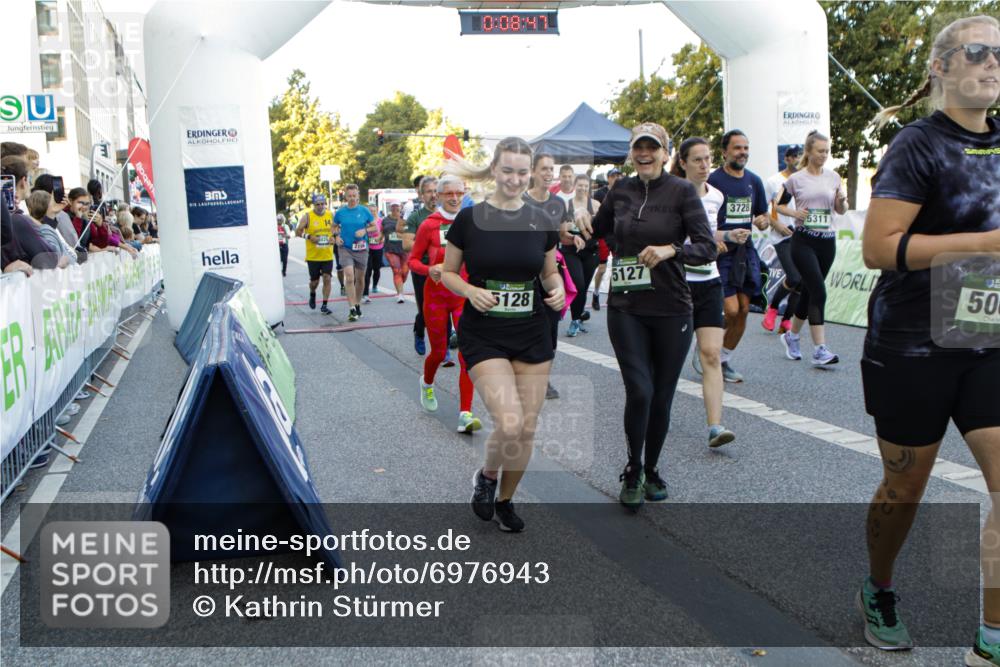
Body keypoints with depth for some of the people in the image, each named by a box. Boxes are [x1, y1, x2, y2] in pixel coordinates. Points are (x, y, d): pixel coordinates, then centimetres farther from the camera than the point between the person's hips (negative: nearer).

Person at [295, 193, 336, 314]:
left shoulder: (330, 215, 5)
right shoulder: (307, 216, -5)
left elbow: (336, 228, 19)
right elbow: (298, 231, -3)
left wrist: (334, 236, -2)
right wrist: (309, 236, -19)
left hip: (328, 255, 2)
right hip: (313, 256, -2)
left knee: (327, 279, -5)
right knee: (314, 281, 6)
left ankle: (324, 306, 3)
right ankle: (312, 295, 40)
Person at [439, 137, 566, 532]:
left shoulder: (542, 222, 4)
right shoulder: (469, 219, -4)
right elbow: (447, 273, 3)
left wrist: (557, 289, -6)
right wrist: (471, 291, -16)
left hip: (533, 337, 4)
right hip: (484, 337, -3)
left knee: (527, 429, 6)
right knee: (509, 424, -18)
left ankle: (505, 499, 31)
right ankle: (486, 476, 16)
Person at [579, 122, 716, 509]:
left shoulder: (682, 192, -4)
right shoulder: (621, 191, 7)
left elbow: (707, 248, -10)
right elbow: (599, 230, 25)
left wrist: (671, 250, -27)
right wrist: (583, 220, 3)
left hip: (671, 310, -1)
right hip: (625, 307, 2)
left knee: (662, 397, 8)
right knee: (639, 391, -10)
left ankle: (651, 470, 31)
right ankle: (632, 472, 12)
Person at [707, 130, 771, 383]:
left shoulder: (754, 181, 11)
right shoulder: (712, 180, -9)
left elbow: (763, 216, 19)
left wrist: (762, 221, -4)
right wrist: (727, 235, -22)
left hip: (746, 251, 6)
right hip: (721, 252, -6)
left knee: (743, 311, 6)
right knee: (731, 310, -14)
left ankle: (725, 361, 20)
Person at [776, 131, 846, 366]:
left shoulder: (833, 177, 9)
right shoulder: (796, 179, 0)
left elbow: (841, 211, 14)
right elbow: (779, 204, 9)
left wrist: (842, 201, -7)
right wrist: (794, 213, -10)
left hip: (827, 241, 4)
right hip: (803, 241, -4)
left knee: (809, 291, 11)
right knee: (818, 292, -15)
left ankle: (791, 335, 31)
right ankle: (819, 350, -14)